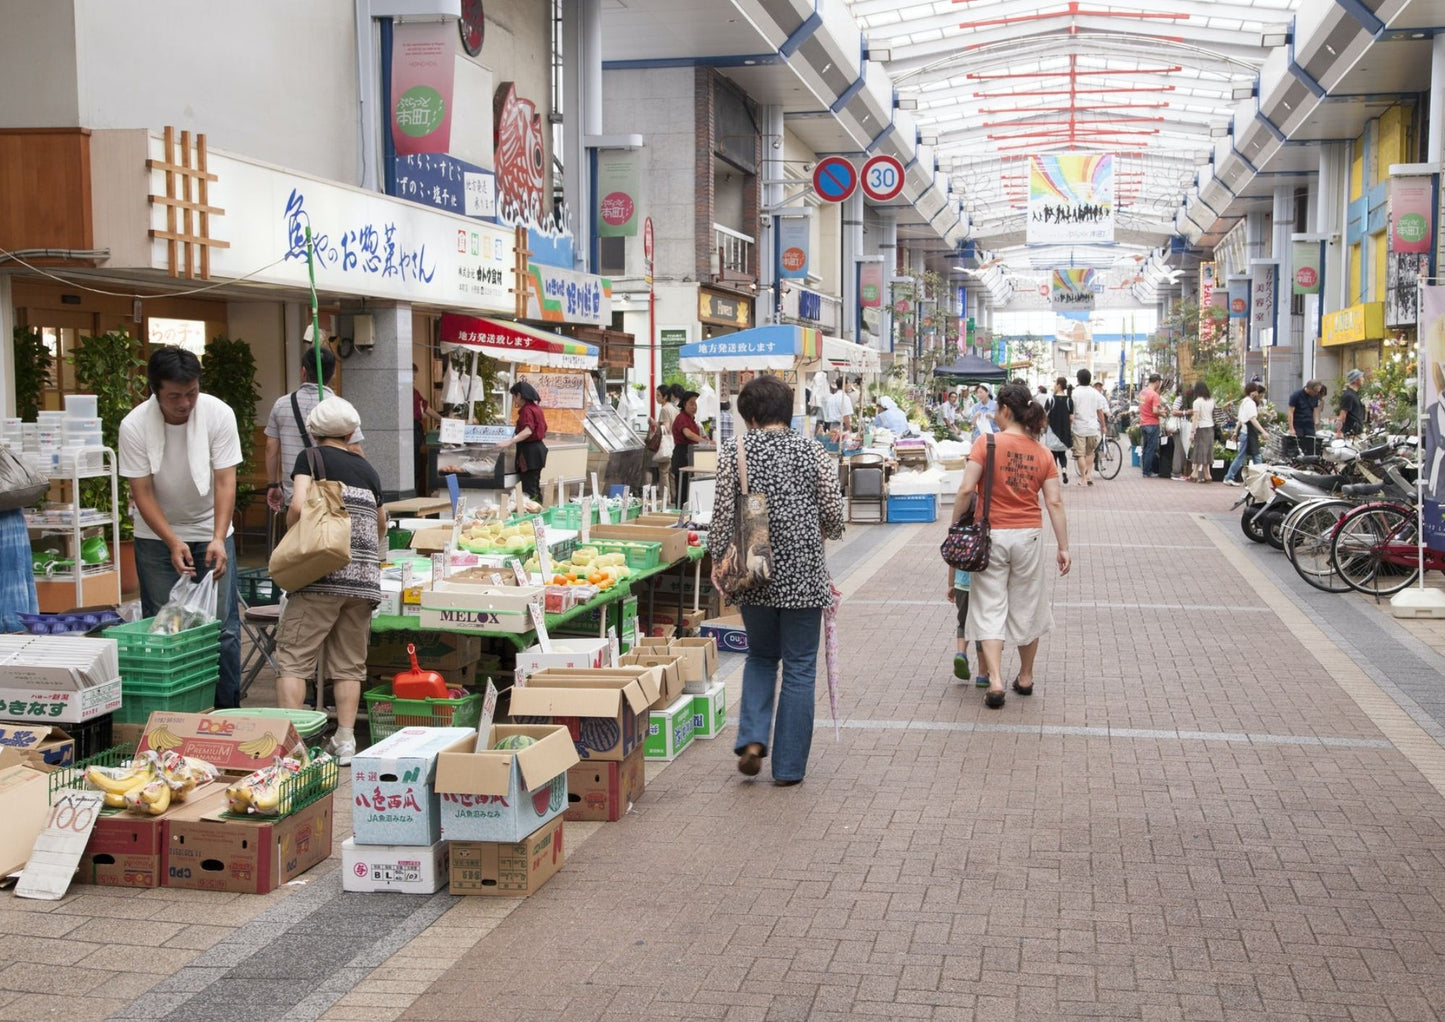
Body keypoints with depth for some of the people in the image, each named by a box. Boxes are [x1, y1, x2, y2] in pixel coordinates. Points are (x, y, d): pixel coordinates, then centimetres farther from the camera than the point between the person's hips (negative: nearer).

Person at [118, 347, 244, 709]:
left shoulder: (219, 414, -17)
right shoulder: (134, 426, -18)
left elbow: (225, 481, -18)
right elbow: (142, 493, -16)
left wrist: (218, 540, -29)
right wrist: (173, 543, -28)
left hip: (212, 531, 0)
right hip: (157, 535, 0)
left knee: (223, 626, -2)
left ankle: (226, 709, 7)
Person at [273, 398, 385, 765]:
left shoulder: (310, 458, 4)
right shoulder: (366, 469, 18)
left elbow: (299, 506, -12)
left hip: (322, 574, -5)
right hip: (365, 578, 5)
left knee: (293, 658, 0)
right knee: (349, 663, 10)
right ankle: (345, 741, 7)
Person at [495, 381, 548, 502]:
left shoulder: (527, 410, -15)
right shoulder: (536, 407, 14)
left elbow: (527, 431, -28)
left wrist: (509, 442, -34)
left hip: (529, 451, -10)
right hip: (538, 448, 10)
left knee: (529, 489, -9)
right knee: (535, 488, 16)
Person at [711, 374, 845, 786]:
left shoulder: (734, 452, -3)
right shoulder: (812, 452, -3)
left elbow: (723, 514, -6)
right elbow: (833, 516, -2)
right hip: (803, 574, -1)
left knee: (760, 657, 22)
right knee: (799, 667, 8)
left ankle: (753, 739, 3)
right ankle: (788, 767, 12)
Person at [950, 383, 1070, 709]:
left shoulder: (987, 444, -10)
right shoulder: (1042, 453, 2)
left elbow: (967, 489, -16)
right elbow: (1055, 502, -2)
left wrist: (956, 527, -4)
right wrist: (1063, 547, 1)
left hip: (991, 535, -3)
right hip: (1028, 536, 3)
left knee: (990, 609, 2)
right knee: (1026, 607, 16)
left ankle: (995, 680, -9)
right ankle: (1025, 677, 30)